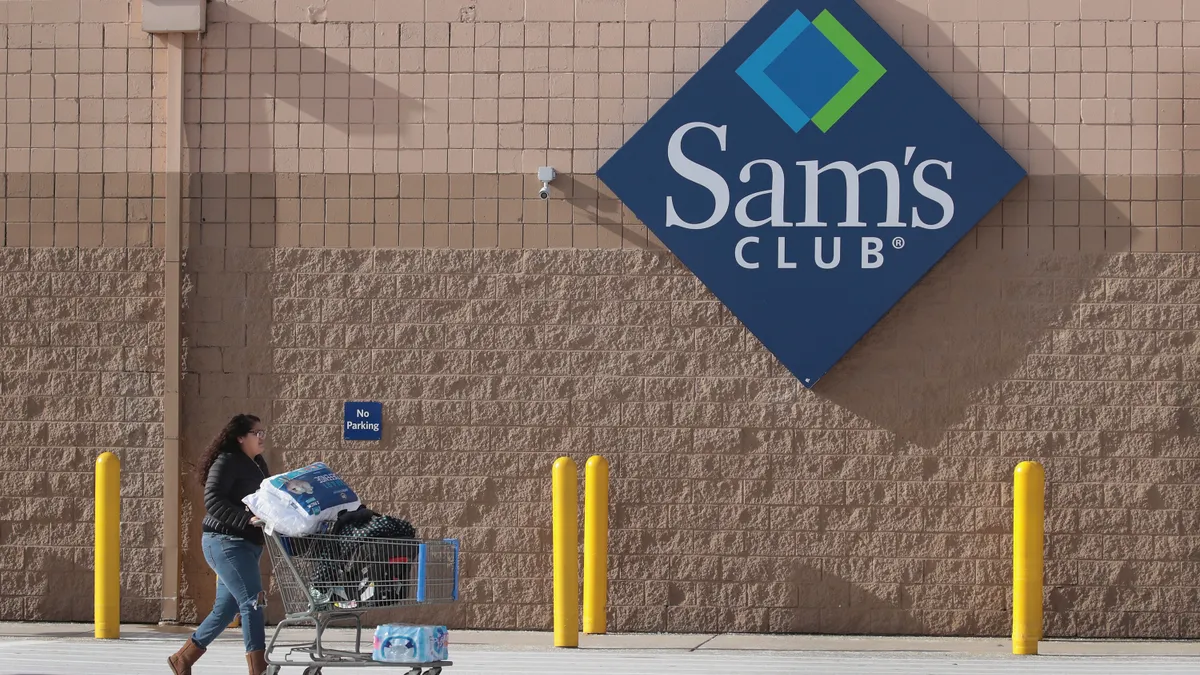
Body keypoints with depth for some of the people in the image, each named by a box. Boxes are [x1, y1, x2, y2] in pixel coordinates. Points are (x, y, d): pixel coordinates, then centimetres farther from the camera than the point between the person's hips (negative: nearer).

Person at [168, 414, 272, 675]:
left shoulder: (258, 464, 17)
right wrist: (247, 518, -29)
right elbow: (213, 500, -19)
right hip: (226, 542, -9)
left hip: (247, 544, 9)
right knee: (253, 601, -17)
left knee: (226, 607, 13)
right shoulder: (227, 462, -10)